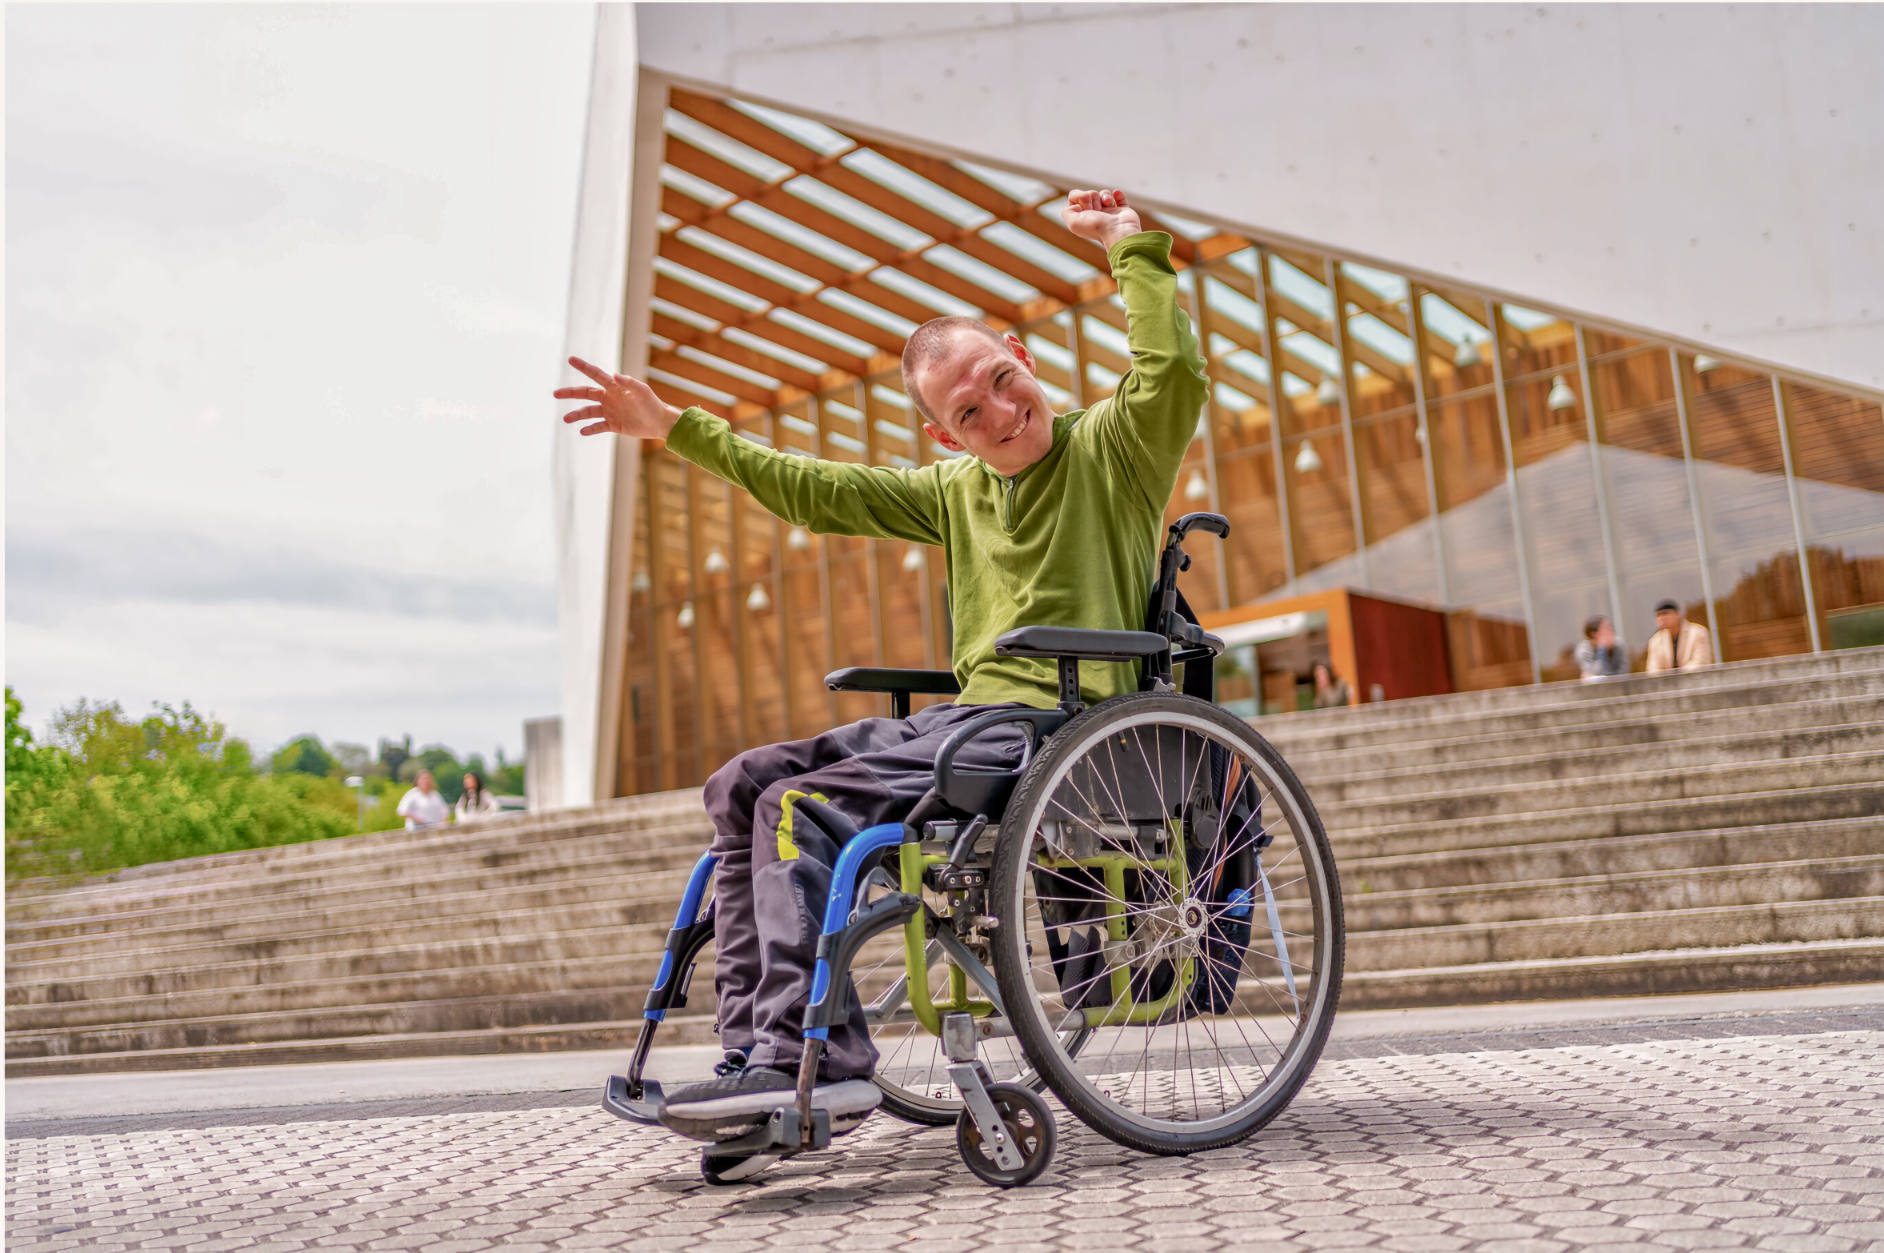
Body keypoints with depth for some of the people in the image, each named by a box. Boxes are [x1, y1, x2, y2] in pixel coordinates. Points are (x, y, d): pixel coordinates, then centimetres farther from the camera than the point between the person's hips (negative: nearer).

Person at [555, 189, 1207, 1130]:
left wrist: (1131, 247, -9)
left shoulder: (1112, 447, 1)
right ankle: (756, 1046, -8)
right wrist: (674, 429, 22)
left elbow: (1175, 372, -20)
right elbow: (812, 491, 22)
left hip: (1059, 726, -8)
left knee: (800, 807, -22)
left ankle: (809, 1052, -21)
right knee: (742, 786, -2)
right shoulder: (959, 491, 20)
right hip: (966, 714, 8)